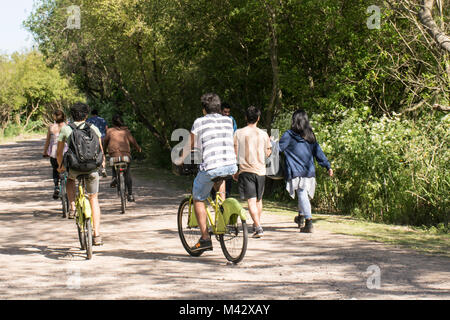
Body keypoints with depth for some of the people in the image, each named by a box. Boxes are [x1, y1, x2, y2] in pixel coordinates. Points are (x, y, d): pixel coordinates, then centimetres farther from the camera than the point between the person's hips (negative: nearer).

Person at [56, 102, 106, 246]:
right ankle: (97, 234, 8)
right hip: (92, 169, 1)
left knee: (70, 179, 37)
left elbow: (59, 153, 10)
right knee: (93, 199, 16)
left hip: (74, 168, 0)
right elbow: (100, 149, 9)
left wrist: (61, 166, 29)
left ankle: (72, 207, 16)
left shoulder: (65, 129, 4)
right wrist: (102, 162, 28)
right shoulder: (93, 128, 6)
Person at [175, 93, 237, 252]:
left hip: (210, 167, -4)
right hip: (231, 166, 4)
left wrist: (179, 160, 35)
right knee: (220, 177, 39)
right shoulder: (228, 121, 17)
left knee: (198, 199, 14)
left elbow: (190, 146, 17)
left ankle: (205, 239, 6)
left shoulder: (199, 122, 7)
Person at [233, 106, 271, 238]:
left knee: (251, 200, -8)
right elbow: (267, 153, 11)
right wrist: (269, 142, 31)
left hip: (245, 170, -2)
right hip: (260, 170, 2)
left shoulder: (239, 133, -1)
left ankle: (258, 228, -21)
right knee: (259, 199, 19)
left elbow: (235, 153, 0)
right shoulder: (263, 134, 2)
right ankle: (256, 224, 33)